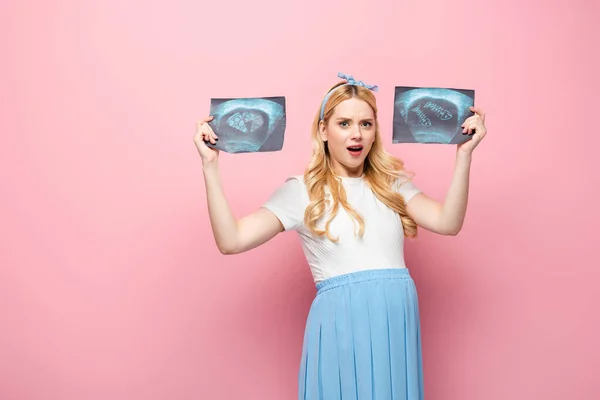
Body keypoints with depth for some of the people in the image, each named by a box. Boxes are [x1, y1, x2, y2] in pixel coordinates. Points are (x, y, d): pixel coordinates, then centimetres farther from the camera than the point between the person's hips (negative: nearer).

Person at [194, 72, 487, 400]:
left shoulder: (393, 184, 11)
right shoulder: (302, 191, 0)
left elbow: (448, 222, -5)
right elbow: (231, 240, -9)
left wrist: (464, 153, -9)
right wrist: (210, 166, -13)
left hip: (396, 325, 4)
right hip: (341, 326, -3)